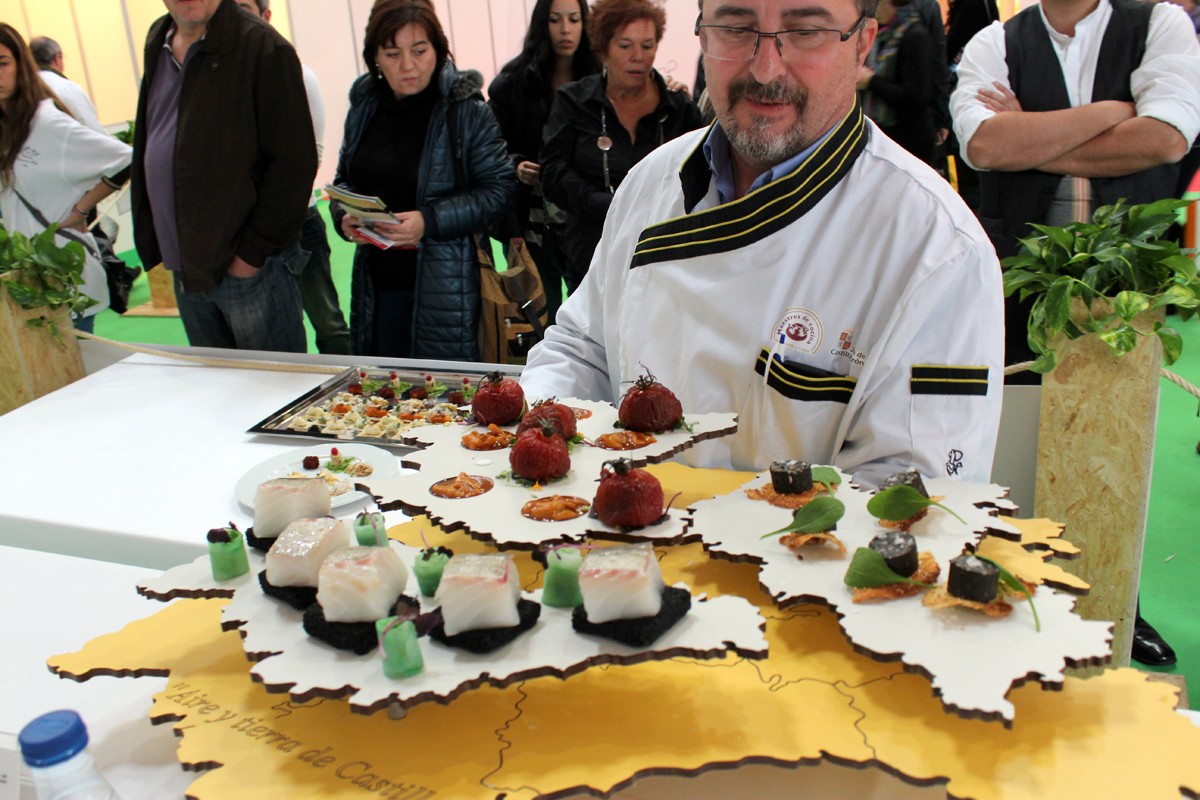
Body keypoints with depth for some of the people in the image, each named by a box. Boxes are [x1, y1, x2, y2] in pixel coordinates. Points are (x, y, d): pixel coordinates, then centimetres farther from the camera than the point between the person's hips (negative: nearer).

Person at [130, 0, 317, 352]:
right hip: (185, 270, 7)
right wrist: (153, 243, 13)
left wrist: (252, 252, -15)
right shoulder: (158, 43, 12)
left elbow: (295, 162, -15)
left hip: (250, 269, -7)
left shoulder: (263, 48, -11)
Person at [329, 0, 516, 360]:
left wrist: (430, 221, -19)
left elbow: (501, 189, -9)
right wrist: (344, 216, -4)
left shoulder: (466, 108, -7)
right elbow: (344, 179, 18)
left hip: (444, 285, -5)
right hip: (376, 284, 5)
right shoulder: (365, 105, 8)